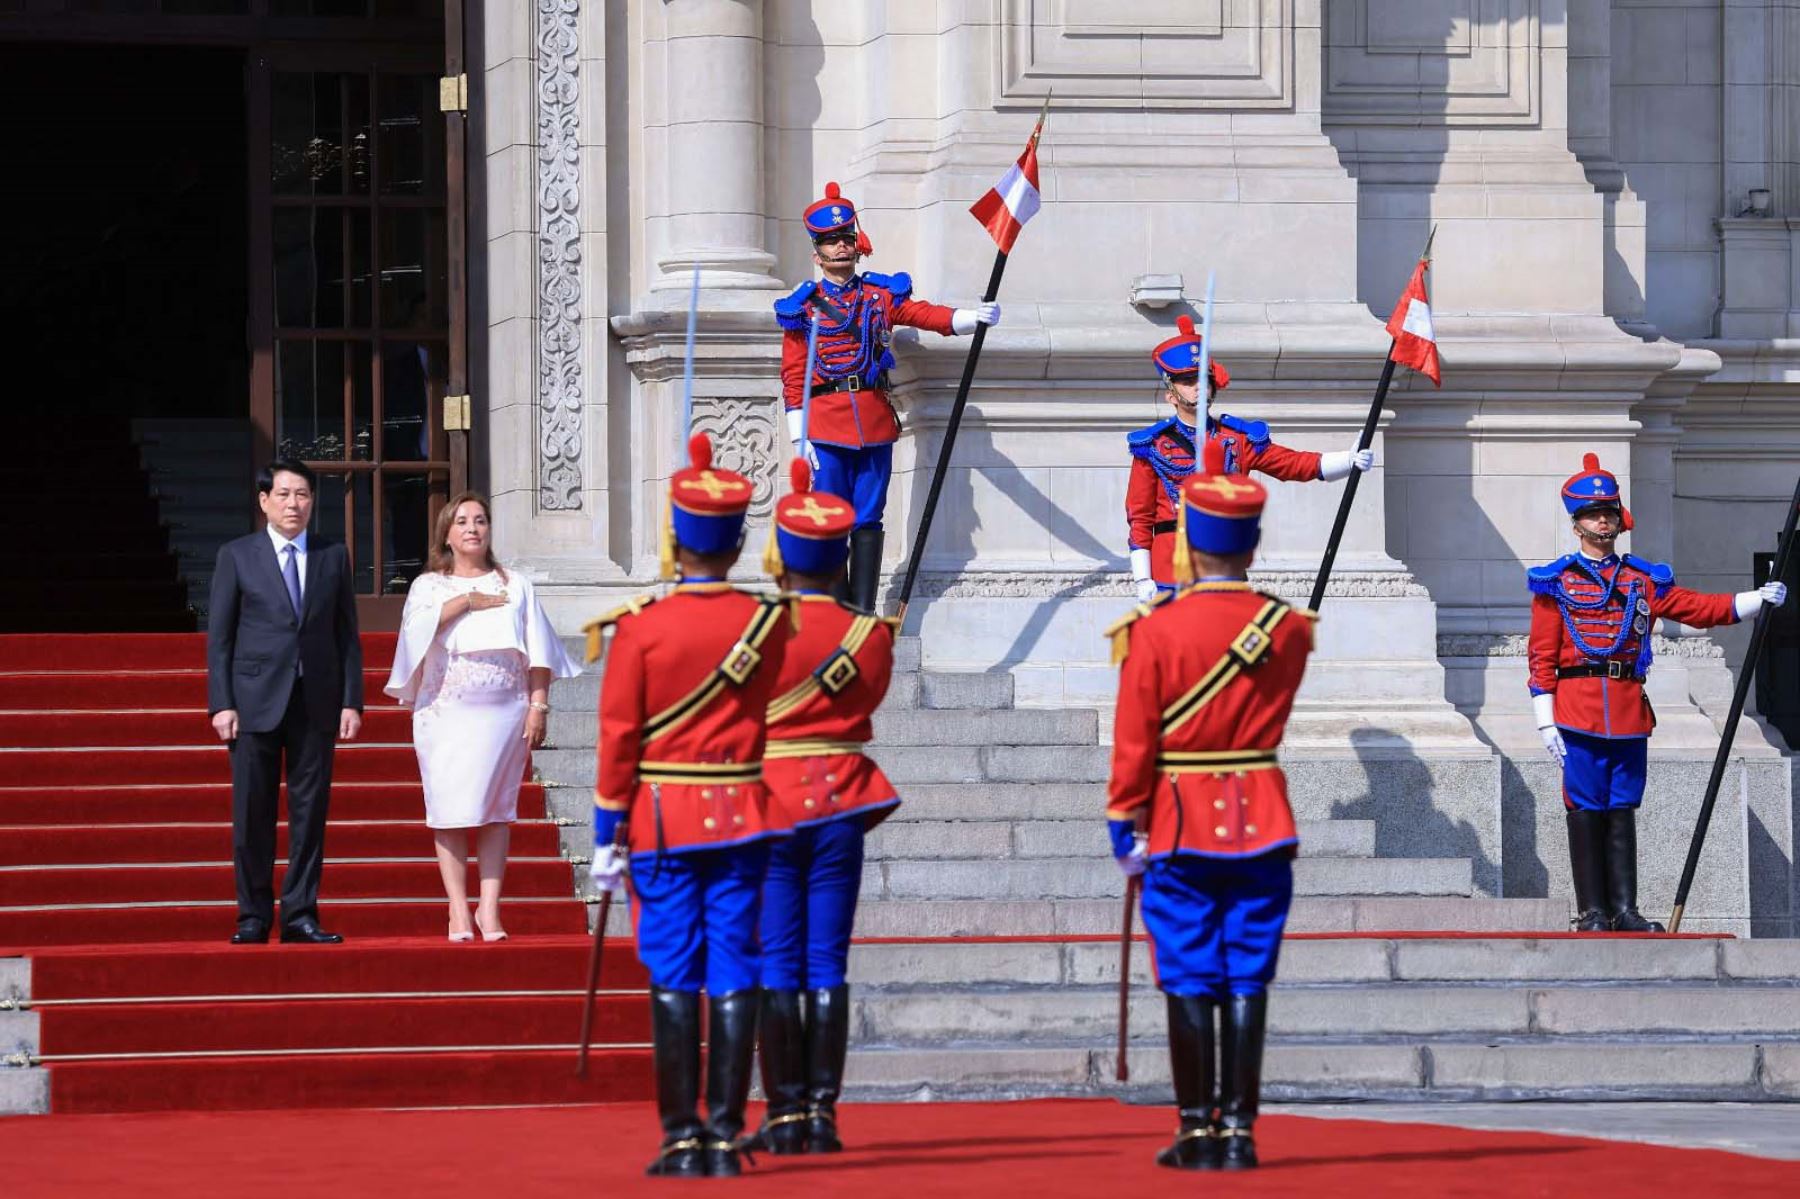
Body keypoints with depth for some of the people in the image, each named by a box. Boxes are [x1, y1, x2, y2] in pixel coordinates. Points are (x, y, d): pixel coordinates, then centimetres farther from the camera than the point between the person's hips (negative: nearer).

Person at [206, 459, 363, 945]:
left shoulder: (333, 557, 10)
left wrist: (352, 701, 1)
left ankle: (301, 915, 6)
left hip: (315, 704, 2)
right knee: (252, 814, 0)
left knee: (310, 811, 2)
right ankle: (254, 917, 6)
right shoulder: (237, 557, 4)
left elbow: (347, 634, 10)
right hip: (255, 701, -2)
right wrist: (221, 704, -6)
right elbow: (219, 635, 2)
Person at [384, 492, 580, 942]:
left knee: (495, 811, -3)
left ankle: (489, 908, -3)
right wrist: (468, 602, -8)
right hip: (446, 712, 0)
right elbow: (418, 625, -11)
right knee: (451, 810, -5)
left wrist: (538, 706, -3)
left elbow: (538, 653, 7)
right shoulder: (428, 585, 11)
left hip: (502, 712, 0)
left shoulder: (515, 586, 13)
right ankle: (458, 911, -4)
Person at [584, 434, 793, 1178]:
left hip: (665, 823, -2)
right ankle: (725, 1136, 2)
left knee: (674, 981, 1)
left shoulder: (641, 628, -8)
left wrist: (607, 837, -2)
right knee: (734, 978, 3)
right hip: (744, 821, 2)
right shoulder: (768, 623, -1)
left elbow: (619, 739, -7)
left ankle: (682, 1139, 0)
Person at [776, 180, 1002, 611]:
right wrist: (799, 439, -2)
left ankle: (864, 611, 5)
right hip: (826, 423, -2)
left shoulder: (882, 295, 10)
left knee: (868, 521, 3)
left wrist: (974, 317, -25)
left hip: (875, 422, 2)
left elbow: (927, 315, -4)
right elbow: (793, 377, 4)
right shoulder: (803, 308, 5)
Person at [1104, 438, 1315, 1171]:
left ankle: (1198, 1134, 2)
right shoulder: (1289, 630, -1)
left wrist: (1126, 829, 2)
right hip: (1263, 827, 2)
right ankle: (1238, 1131, 2)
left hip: (1183, 831, -2)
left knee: (1191, 982, 2)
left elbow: (1134, 744, -8)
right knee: (1247, 983, 3)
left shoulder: (1156, 630, -10)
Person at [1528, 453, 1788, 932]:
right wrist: (1545, 719, -7)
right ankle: (1592, 913, 0)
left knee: (1622, 810, 6)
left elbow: (1699, 608, 11)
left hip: (1629, 710, 4)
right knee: (1586, 809, -3)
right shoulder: (1556, 582, 4)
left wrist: (1756, 600, -3)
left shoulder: (1643, 580, 15)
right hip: (1579, 709, -4)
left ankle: (1624, 910, 10)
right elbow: (1542, 654, 0)